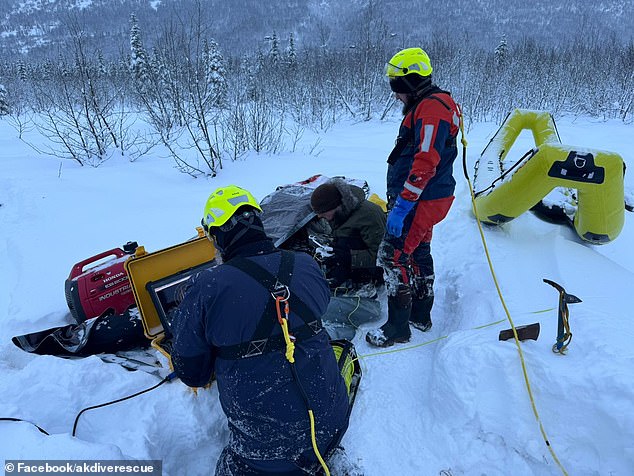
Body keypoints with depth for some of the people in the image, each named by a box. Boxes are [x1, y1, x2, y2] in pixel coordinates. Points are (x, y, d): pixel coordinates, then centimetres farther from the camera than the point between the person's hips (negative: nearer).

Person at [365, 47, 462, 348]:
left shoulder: (432, 108, -17)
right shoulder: (426, 106, 17)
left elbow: (425, 164, -27)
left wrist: (402, 205, -27)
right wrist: (398, 199, 23)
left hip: (421, 200, -11)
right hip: (424, 198, 11)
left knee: (394, 256, -8)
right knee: (418, 253, 18)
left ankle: (398, 327, 2)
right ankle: (421, 315, 32)